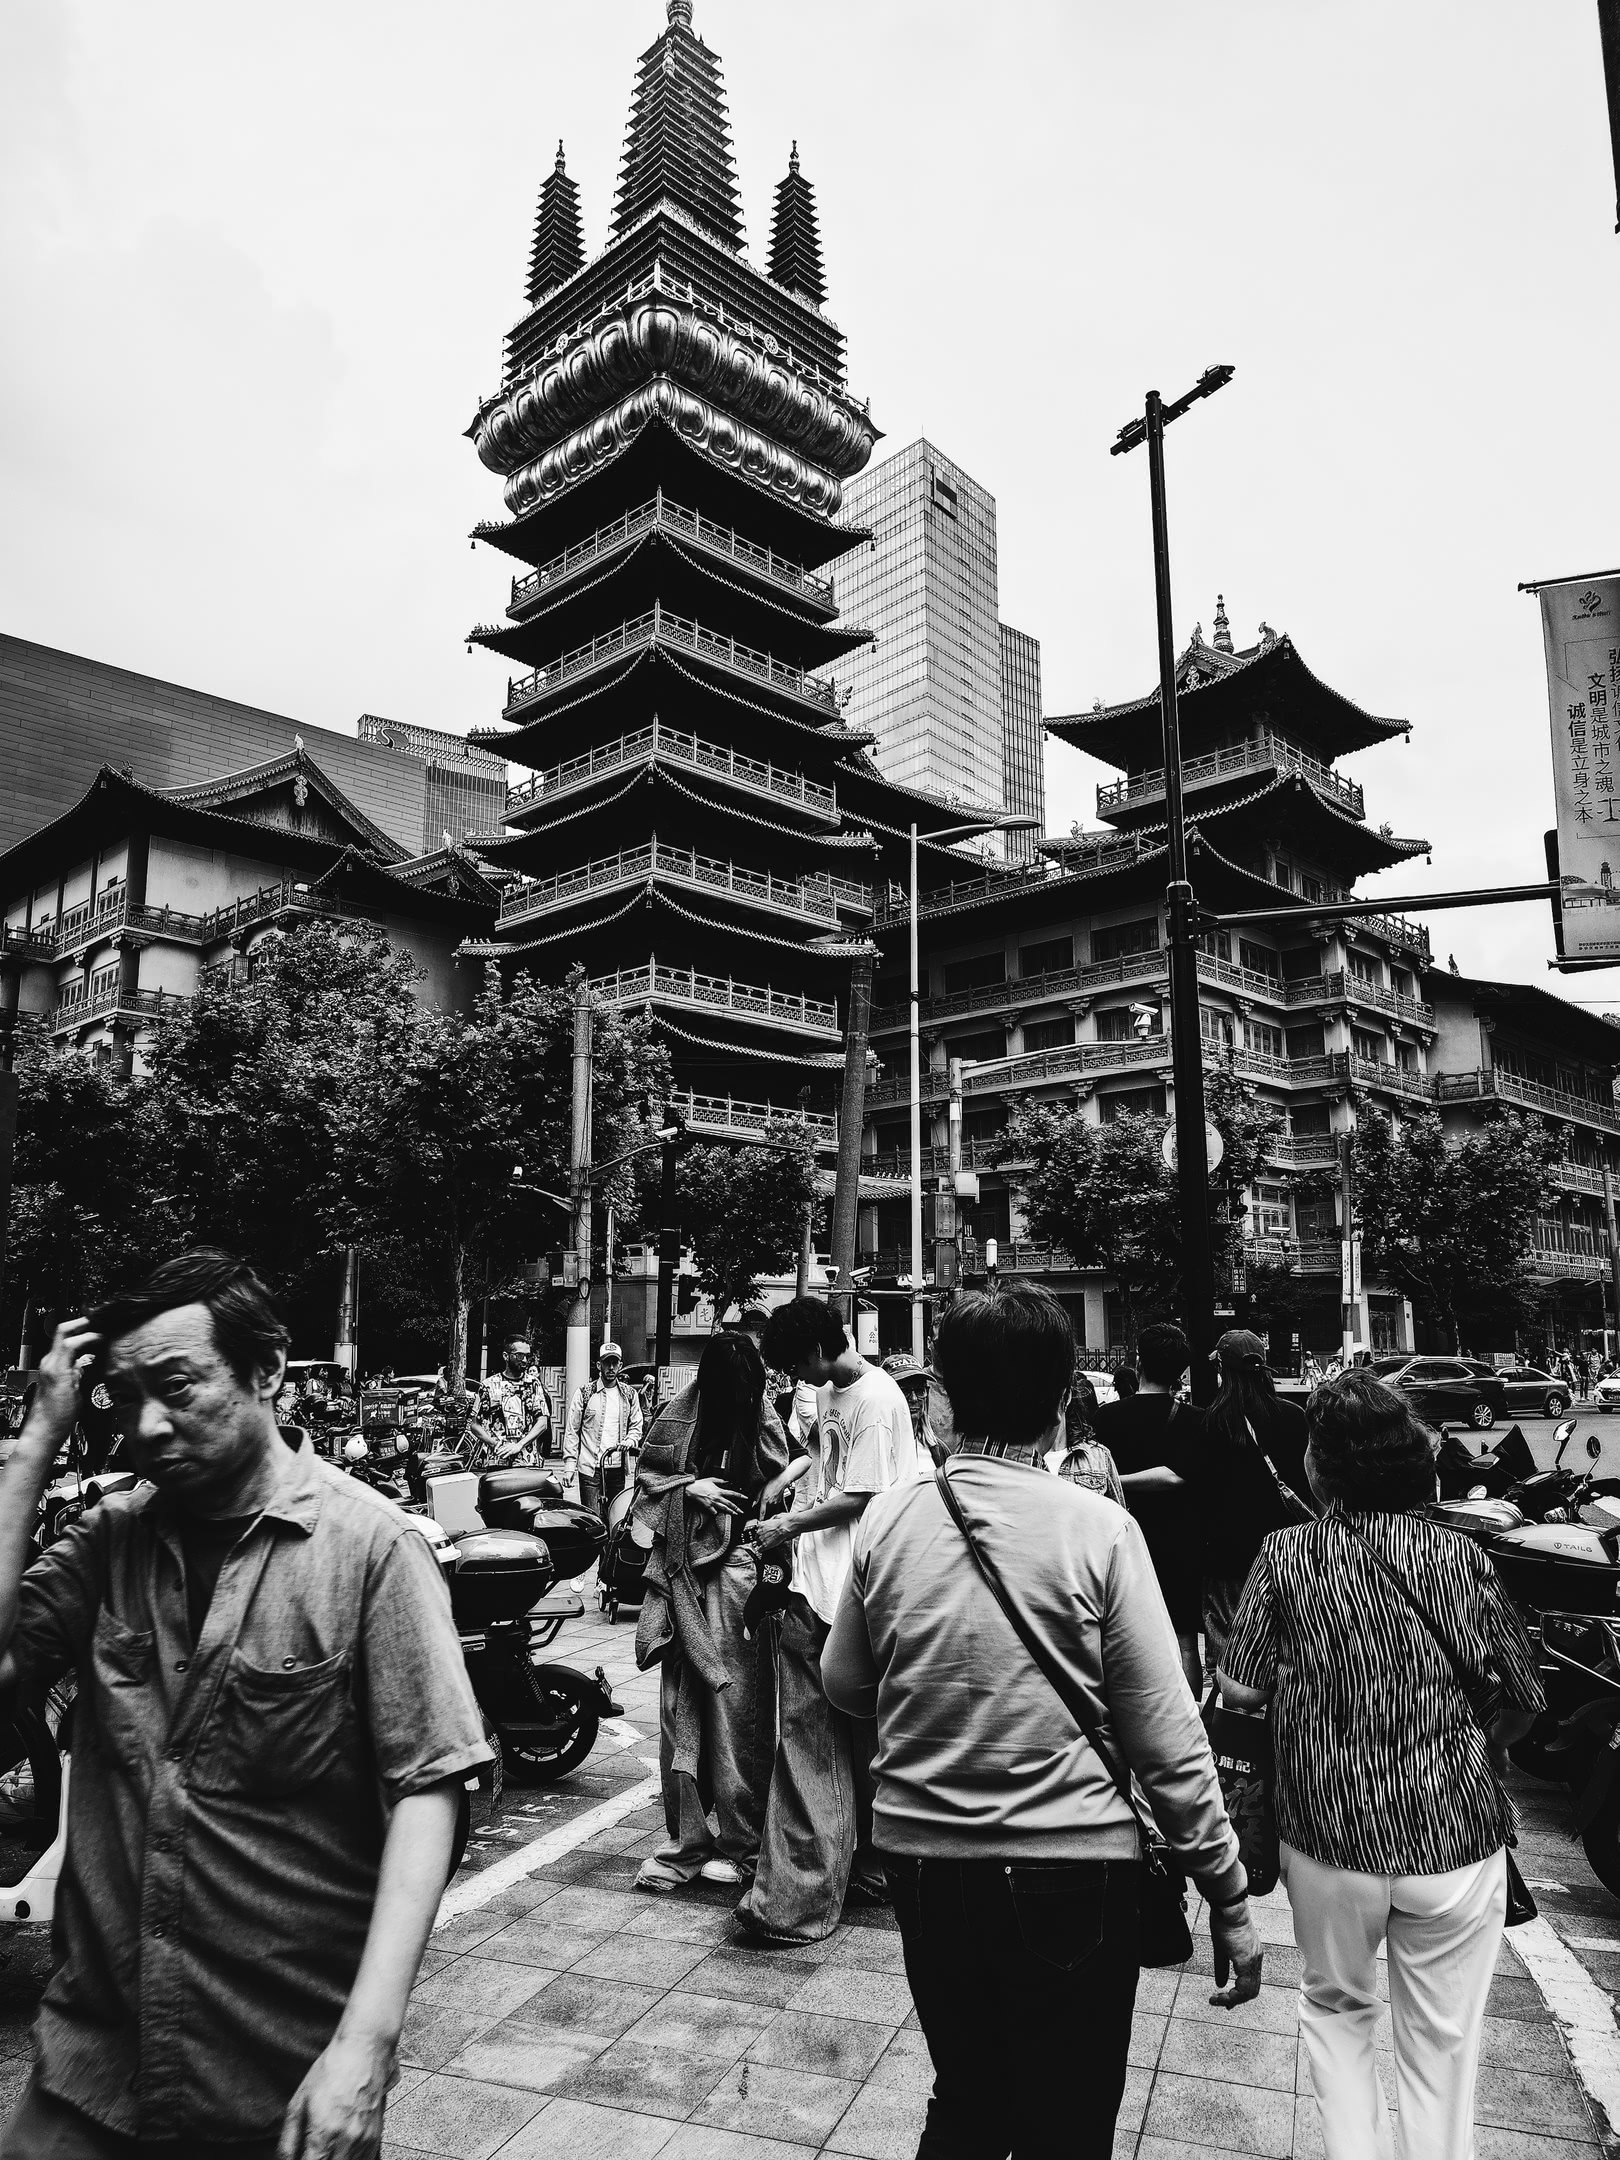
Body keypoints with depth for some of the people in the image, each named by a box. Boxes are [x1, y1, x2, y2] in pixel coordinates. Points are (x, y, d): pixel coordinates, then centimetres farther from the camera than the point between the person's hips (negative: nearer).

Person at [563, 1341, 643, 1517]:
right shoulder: (584, 1392, 1)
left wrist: (629, 1441, -9)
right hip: (589, 1468, -3)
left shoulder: (629, 1394, 9)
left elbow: (636, 1427, 14)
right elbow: (572, 1430, 2)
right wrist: (570, 1464, -4)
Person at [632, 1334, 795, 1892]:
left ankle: (740, 1844, 16)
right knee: (681, 1706, 7)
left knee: (737, 1704, 2)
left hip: (739, 1570, -2)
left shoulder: (763, 1419, -2)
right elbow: (645, 1477, 6)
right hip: (685, 1570, 2)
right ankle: (685, 1841, 20)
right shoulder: (680, 1417, 0)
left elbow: (784, 1485, 4)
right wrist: (688, 1489, -9)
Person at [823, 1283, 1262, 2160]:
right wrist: (1228, 1892, 0)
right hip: (1068, 1866, -3)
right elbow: (1167, 1740, -11)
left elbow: (843, 1684, 6)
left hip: (922, 1858, 3)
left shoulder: (888, 1519, -7)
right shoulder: (1096, 1528, -16)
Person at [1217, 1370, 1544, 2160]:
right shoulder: (1458, 1555, -6)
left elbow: (1238, 1690, -8)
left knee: (1336, 2008, 24)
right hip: (1458, 1836, 1)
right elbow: (1524, 1695, 0)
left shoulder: (1288, 1554, -10)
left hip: (1330, 1834, -1)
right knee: (1442, 2039, 18)